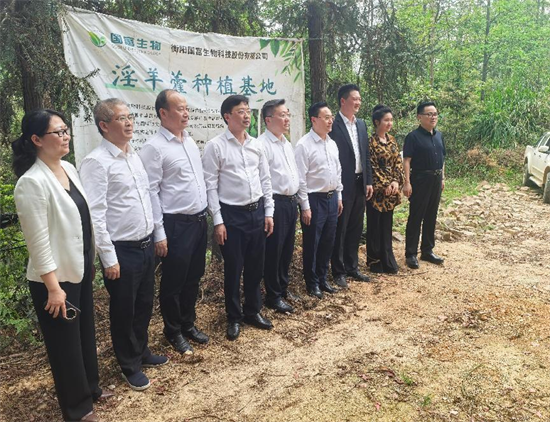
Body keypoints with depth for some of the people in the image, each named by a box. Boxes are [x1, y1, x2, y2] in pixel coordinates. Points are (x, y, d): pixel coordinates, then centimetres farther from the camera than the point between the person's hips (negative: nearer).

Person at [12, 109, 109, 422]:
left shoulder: (69, 169, 4)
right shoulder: (32, 182, -21)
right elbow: (38, 241, -21)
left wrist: (91, 261, 15)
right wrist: (53, 287, -18)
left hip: (80, 269, 8)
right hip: (55, 278, -8)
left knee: (86, 332, 22)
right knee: (65, 343, 11)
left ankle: (91, 387, 45)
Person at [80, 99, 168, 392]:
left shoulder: (134, 155, 8)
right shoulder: (96, 162, -16)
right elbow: (94, 215, -19)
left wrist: (153, 236, 13)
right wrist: (109, 258, -17)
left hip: (146, 245, 7)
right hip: (122, 251, -7)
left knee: (144, 305, 22)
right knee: (123, 311, 12)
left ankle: (141, 352, 44)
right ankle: (129, 365, 33)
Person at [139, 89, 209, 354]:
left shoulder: (190, 141, 10)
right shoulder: (154, 148, -13)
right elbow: (151, 193, -15)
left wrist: (206, 214, 14)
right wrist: (159, 233, -15)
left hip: (199, 221, 7)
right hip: (176, 225, -7)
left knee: (193, 278, 19)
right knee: (174, 282, 9)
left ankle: (188, 324, 38)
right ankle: (173, 332, 30)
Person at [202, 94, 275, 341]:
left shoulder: (256, 145, 8)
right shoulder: (215, 146, -8)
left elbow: (265, 180, 11)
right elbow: (210, 186, -9)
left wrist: (268, 212, 7)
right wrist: (218, 221, -12)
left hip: (257, 212, 5)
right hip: (232, 215, -5)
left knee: (255, 267, 15)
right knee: (233, 269, 6)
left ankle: (253, 311, 33)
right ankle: (234, 317, 25)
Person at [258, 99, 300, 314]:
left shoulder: (287, 144, 15)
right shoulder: (262, 144, -14)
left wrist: (296, 200, 17)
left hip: (291, 201, 9)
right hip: (276, 203, -8)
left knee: (287, 249, 17)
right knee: (273, 250, 3)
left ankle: (283, 288, 33)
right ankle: (273, 296, 17)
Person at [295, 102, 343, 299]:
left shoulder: (332, 144, 9)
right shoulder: (304, 145, -13)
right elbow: (300, 179, -15)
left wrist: (339, 197, 14)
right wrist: (305, 206, -16)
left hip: (332, 198, 7)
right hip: (314, 199, -7)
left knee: (328, 242, 16)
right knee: (312, 244, 6)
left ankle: (322, 279, 32)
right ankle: (312, 283, 23)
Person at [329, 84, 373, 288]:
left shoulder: (361, 124, 12)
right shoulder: (333, 125, -11)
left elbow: (366, 155, 15)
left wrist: (368, 181, 11)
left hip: (360, 183, 7)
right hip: (342, 185, -7)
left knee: (356, 229, 14)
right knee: (340, 230, 4)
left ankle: (352, 267, 28)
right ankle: (338, 271, 16)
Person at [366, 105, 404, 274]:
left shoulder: (391, 140, 10)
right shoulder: (371, 142, -10)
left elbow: (398, 162, 8)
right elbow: (371, 167, -13)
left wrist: (396, 181, -6)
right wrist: (385, 185, -14)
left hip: (391, 189, 6)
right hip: (377, 189, -6)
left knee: (387, 225, 12)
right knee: (375, 226, 4)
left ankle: (387, 260, 22)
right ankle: (374, 261, 15)